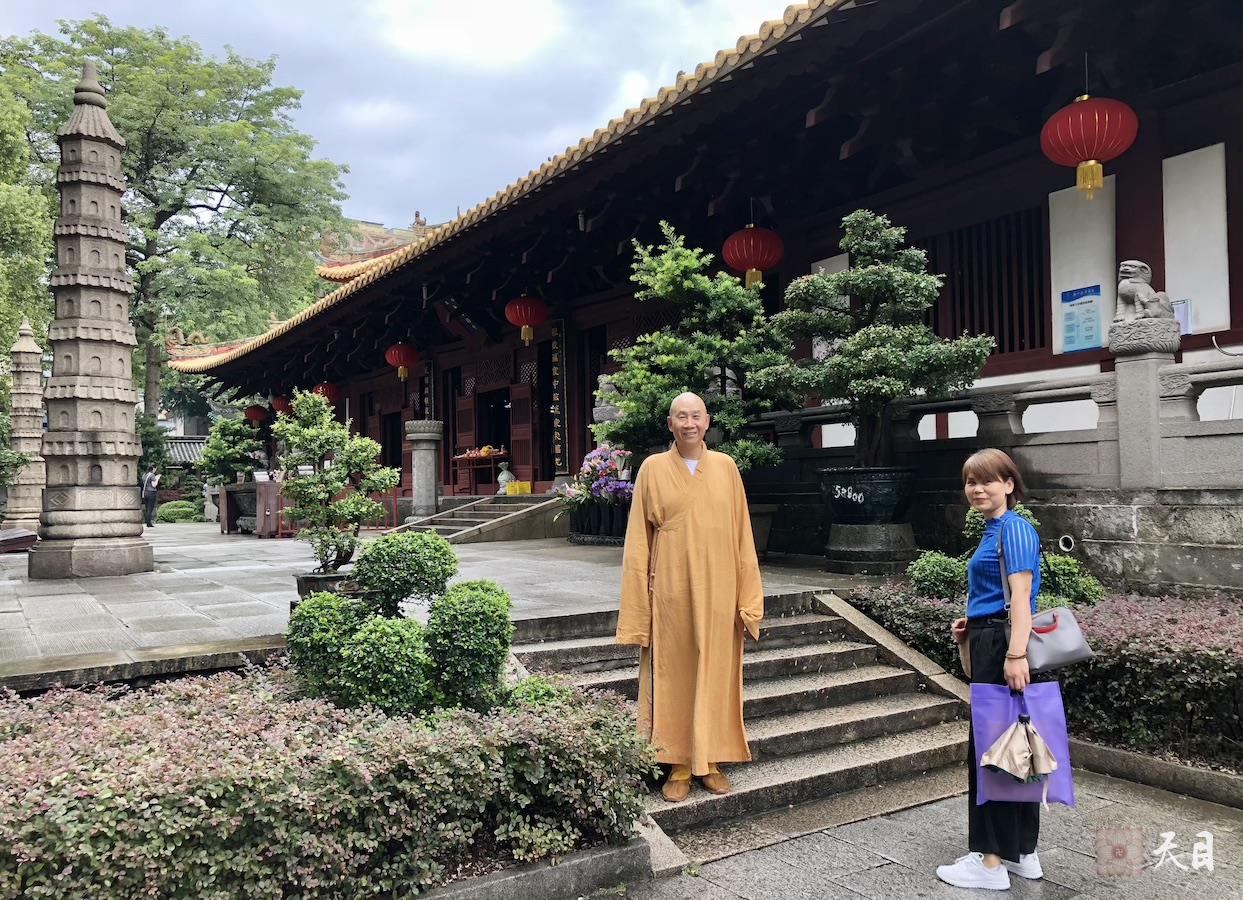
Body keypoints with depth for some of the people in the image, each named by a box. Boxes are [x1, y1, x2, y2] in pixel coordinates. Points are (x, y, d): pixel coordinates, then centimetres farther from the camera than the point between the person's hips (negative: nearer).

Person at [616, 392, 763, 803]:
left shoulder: (725, 467, 5)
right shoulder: (653, 468, 0)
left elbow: (741, 536, 5)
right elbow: (638, 542, 0)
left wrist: (748, 600, 1)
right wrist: (638, 606, -4)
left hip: (718, 591, 2)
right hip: (671, 592, -2)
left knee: (715, 672, 9)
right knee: (673, 674, 4)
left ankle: (710, 760, 24)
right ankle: (679, 765, 18)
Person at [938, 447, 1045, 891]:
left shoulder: (1014, 529, -13)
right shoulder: (993, 530, 16)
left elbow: (1021, 595, -21)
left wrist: (1015, 654, -27)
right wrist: (969, 623, 15)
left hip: (1004, 645, -10)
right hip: (990, 644, 10)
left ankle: (992, 862, 8)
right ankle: (1021, 853, 26)